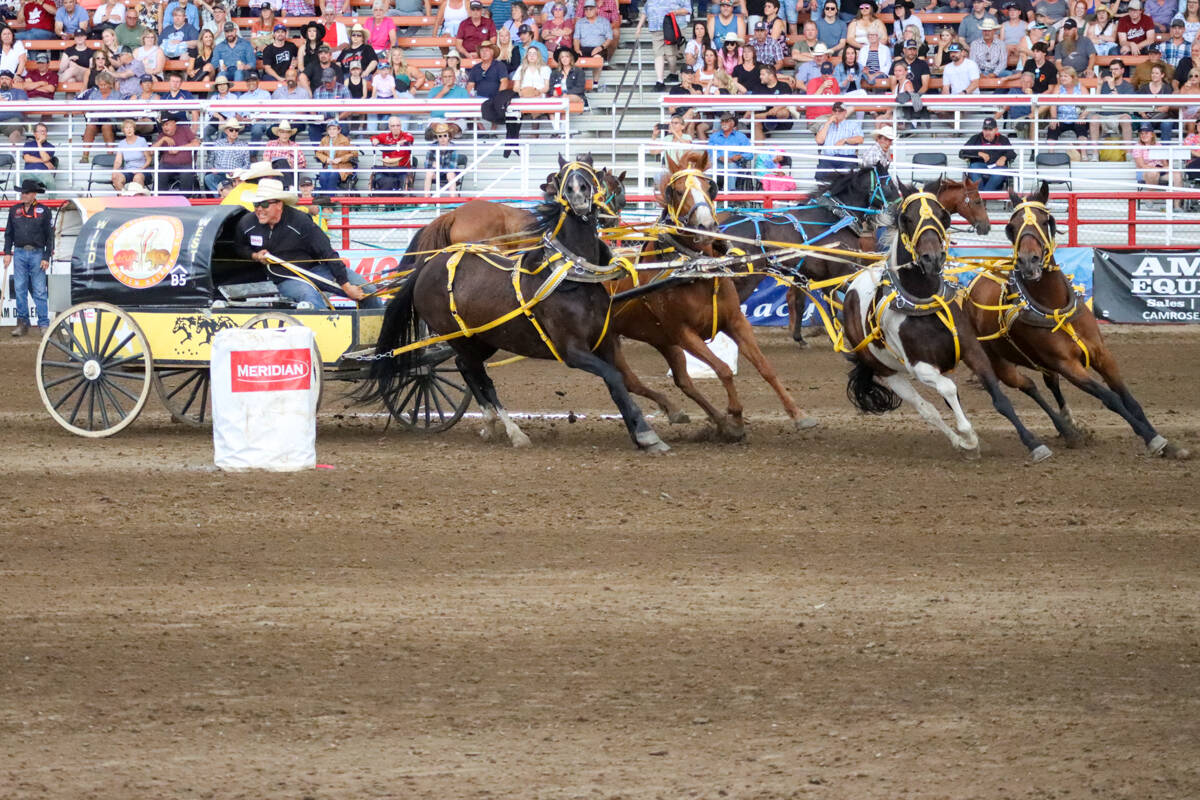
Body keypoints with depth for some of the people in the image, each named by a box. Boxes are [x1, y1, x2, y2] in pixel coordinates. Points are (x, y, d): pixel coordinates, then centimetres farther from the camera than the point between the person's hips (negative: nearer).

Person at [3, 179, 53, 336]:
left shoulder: (43, 211, 0)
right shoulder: (14, 210, 9)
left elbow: (49, 235, 1)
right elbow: (9, 233, 14)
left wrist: (46, 258, -5)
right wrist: (7, 253, 4)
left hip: (37, 254, -3)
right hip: (19, 254, 3)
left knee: (39, 291, -2)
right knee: (20, 290, 2)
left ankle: (44, 324, 1)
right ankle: (22, 323, 7)